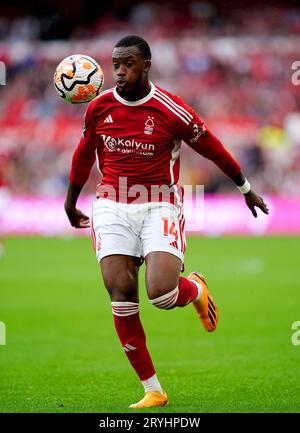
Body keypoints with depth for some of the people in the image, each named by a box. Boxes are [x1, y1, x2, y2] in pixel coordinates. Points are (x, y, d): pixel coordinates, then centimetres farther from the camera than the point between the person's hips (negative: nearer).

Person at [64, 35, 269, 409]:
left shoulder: (172, 111, -9)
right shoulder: (98, 108, 2)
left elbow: (213, 149, 4)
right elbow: (84, 154, 19)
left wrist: (245, 189, 16)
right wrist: (70, 203, 29)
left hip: (160, 206, -3)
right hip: (112, 208, 3)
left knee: (161, 294, -22)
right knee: (121, 295, -10)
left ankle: (195, 289, 19)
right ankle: (152, 390, 1)